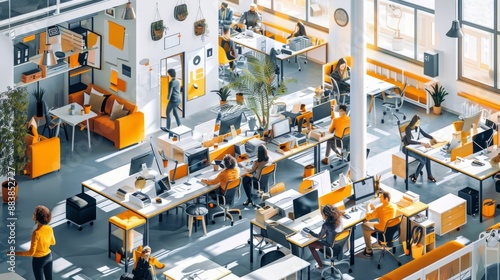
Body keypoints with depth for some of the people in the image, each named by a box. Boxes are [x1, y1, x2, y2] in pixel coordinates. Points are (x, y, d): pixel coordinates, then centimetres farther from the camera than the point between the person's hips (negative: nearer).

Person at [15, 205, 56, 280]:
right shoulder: (49, 228, -10)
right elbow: (53, 242, 8)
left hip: (38, 260, -6)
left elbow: (31, 252, -28)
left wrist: (16, 253, -22)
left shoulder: (36, 233, -30)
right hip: (48, 257, 6)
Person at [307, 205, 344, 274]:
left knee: (311, 245, 10)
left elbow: (319, 236, -11)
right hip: (340, 245, 7)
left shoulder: (326, 225, -29)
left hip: (332, 247, -7)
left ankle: (320, 266, 17)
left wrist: (309, 231, -1)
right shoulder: (339, 219, -11)